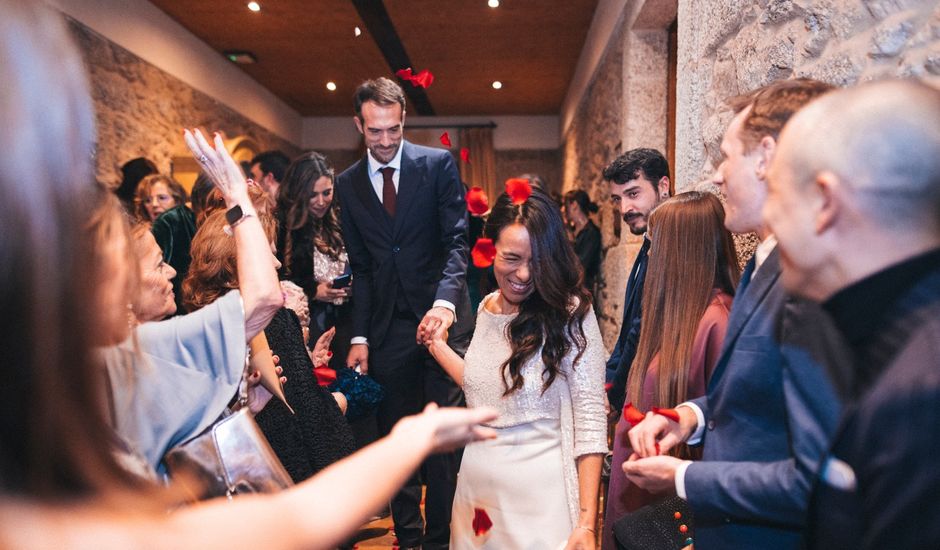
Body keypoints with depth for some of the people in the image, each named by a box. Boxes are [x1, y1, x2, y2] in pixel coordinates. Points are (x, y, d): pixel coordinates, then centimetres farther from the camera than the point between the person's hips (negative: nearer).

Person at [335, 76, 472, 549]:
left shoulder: (438, 164, -2)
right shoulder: (348, 183, 7)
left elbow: (457, 240, -8)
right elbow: (360, 267, 8)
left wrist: (444, 302, -24)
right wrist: (359, 336, 1)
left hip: (440, 316, -3)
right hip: (387, 325, 3)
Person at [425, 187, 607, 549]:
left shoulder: (571, 313, -13)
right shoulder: (487, 308, 3)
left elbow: (589, 417, -15)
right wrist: (437, 344, 20)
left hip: (539, 495, -6)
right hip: (477, 489, 6)